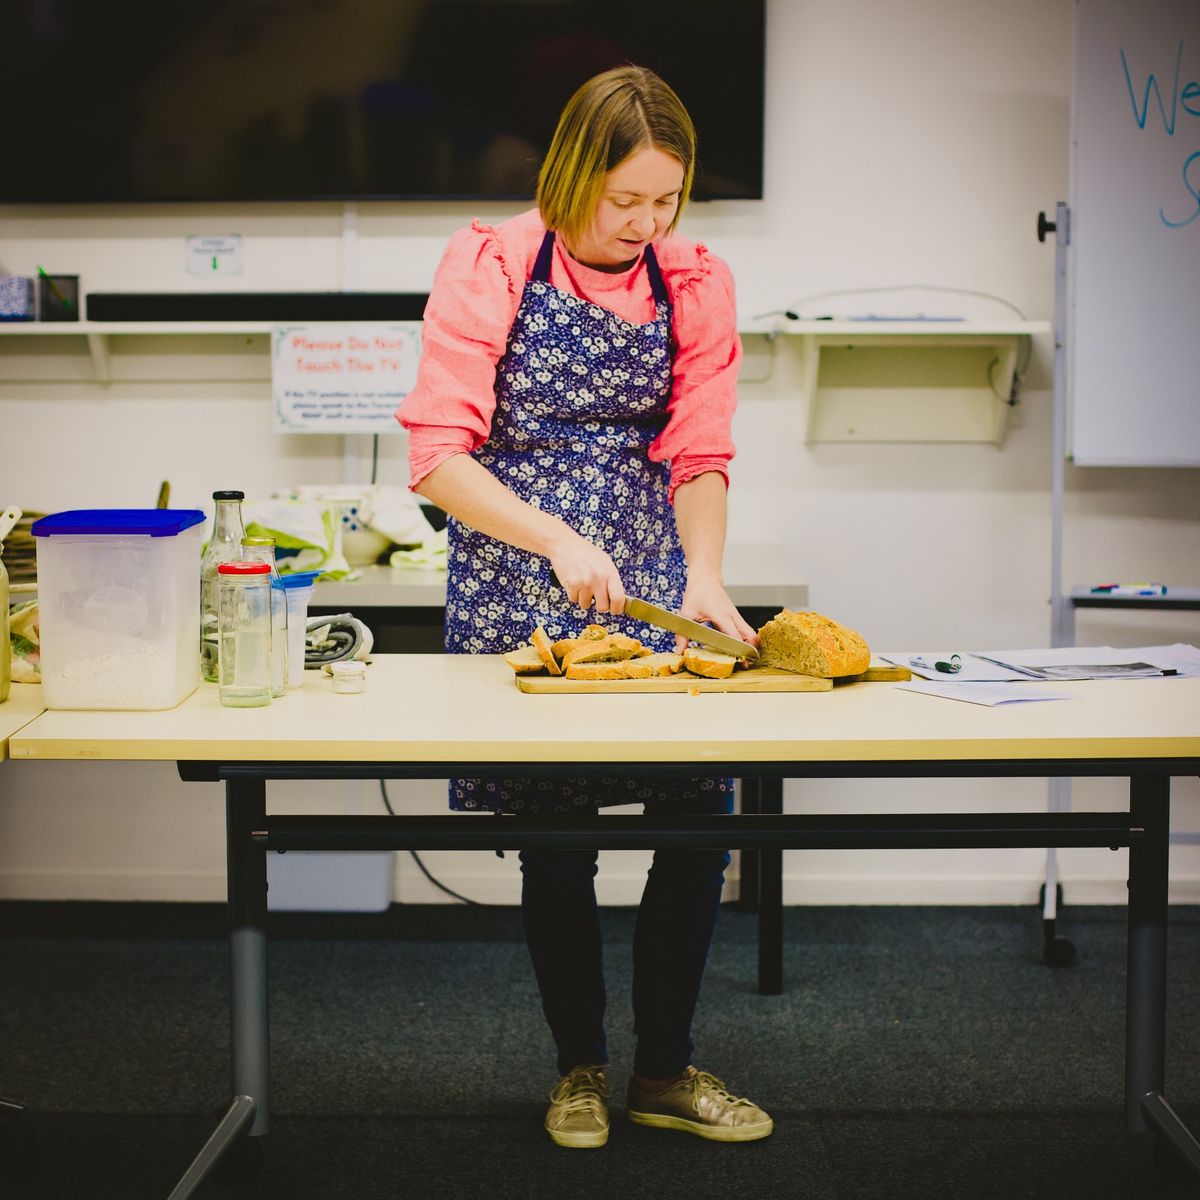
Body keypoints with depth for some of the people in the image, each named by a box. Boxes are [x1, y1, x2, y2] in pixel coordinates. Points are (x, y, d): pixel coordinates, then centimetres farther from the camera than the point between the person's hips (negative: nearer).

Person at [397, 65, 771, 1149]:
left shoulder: (694, 285, 4)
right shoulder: (490, 267, -7)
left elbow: (699, 454, 6)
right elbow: (438, 456, -11)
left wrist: (705, 575, -10)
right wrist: (559, 540, -22)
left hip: (649, 558, 3)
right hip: (516, 569, -3)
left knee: (703, 806, -4)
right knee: (554, 836, 1)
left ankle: (667, 1068, 14)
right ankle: (580, 1069, 21)